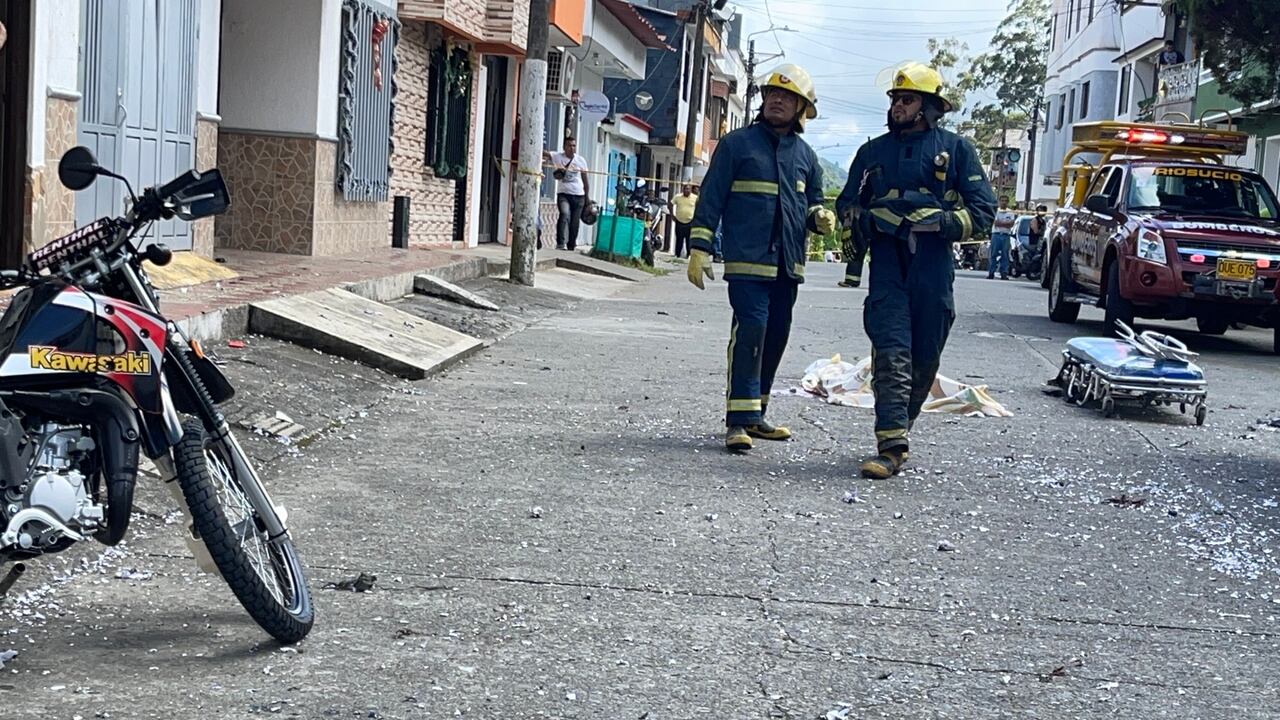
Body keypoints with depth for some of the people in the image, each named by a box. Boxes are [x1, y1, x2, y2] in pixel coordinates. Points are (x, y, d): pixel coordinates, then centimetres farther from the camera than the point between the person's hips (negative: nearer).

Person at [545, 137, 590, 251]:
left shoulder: (581, 160, 7)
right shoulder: (557, 157, 0)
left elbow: (585, 181, 13)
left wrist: (587, 198, 13)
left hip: (578, 196, 3)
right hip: (563, 194, -3)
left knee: (574, 224, 3)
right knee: (565, 214, -27)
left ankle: (571, 247, 14)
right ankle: (560, 244, -30)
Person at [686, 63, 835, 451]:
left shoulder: (805, 155, 15)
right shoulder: (737, 143, 2)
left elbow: (812, 203, 25)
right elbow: (711, 198, 1)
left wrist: (820, 217, 1)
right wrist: (700, 248, -6)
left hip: (788, 263, 6)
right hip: (747, 259, -6)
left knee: (776, 335, 9)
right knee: (751, 329, -17)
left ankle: (754, 414, 21)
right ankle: (739, 420, -16)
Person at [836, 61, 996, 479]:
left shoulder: (956, 150, 8)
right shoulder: (873, 152, 16)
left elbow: (983, 207, 5)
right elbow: (847, 203, 22)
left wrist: (942, 222, -13)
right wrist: (868, 218, -2)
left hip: (934, 267, 0)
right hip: (887, 264, 1)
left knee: (925, 358, 6)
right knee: (892, 354, -12)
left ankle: (899, 428, 26)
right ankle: (891, 446, -16)